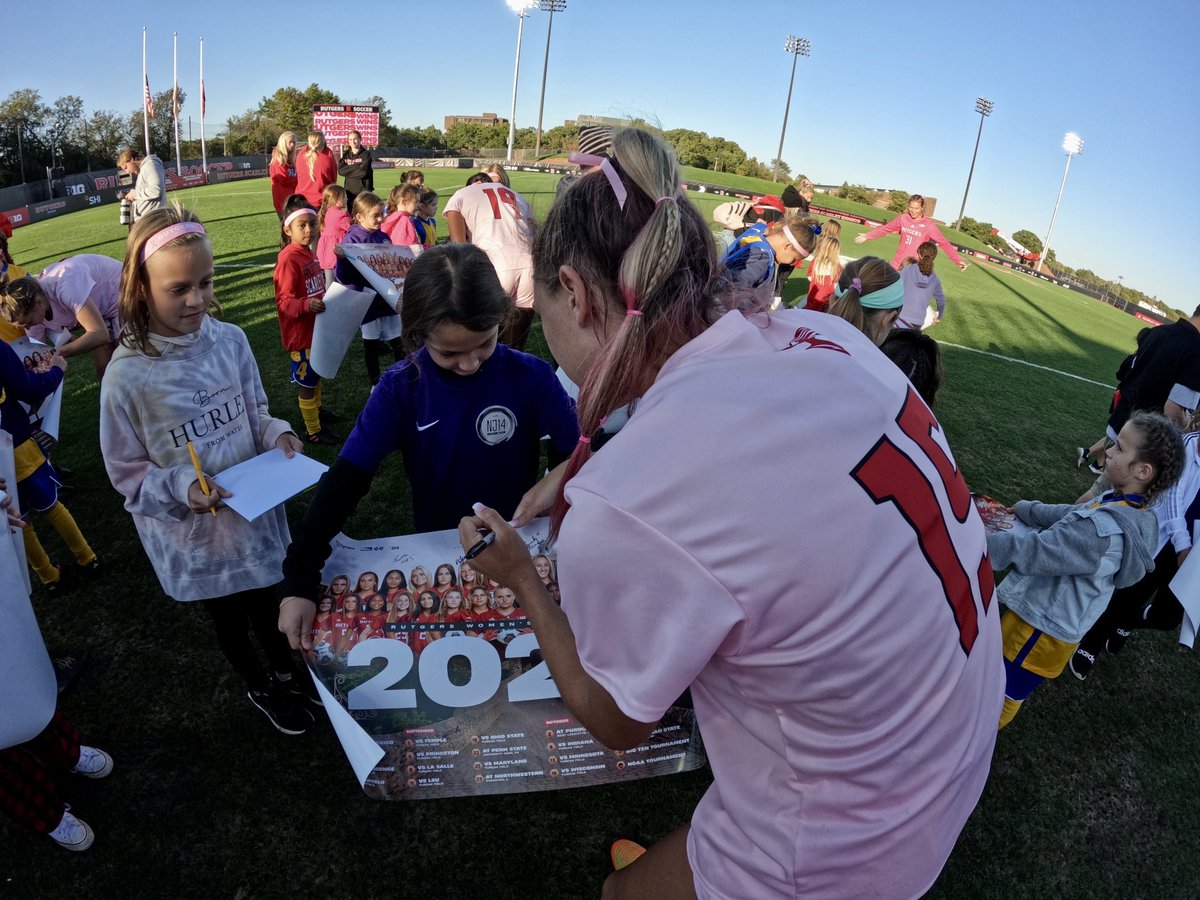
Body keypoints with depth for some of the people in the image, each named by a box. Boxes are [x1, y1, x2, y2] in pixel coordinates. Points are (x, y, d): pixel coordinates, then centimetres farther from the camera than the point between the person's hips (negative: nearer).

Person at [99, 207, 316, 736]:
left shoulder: (229, 341, -13)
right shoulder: (128, 376, -21)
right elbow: (127, 474, -11)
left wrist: (276, 433, -17)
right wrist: (181, 487, -28)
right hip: (194, 534, -2)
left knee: (268, 603, 25)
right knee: (230, 618, 23)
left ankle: (285, 672, 54)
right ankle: (258, 688, 52)